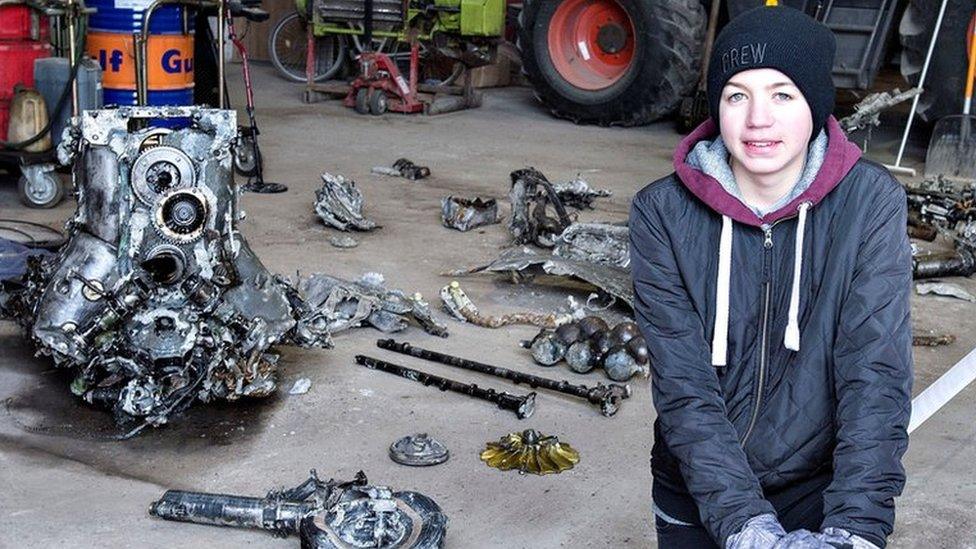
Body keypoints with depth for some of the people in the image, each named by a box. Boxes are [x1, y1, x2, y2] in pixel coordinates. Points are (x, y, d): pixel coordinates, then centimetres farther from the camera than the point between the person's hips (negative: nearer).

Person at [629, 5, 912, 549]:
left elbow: (877, 375, -19)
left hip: (823, 488, 0)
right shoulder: (662, 212, -14)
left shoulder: (871, 202, -13)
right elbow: (683, 387, -18)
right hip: (697, 498, 0)